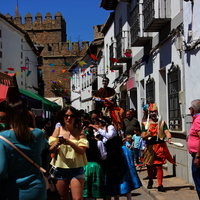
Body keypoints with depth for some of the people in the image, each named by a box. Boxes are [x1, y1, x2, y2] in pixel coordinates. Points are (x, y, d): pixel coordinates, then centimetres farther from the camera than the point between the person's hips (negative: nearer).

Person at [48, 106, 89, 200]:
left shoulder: (79, 131, -2)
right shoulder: (58, 130, 2)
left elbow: (82, 151, -10)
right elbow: (51, 150, -1)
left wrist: (70, 143, -26)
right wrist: (57, 143, -22)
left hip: (76, 169, -2)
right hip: (60, 168, 2)